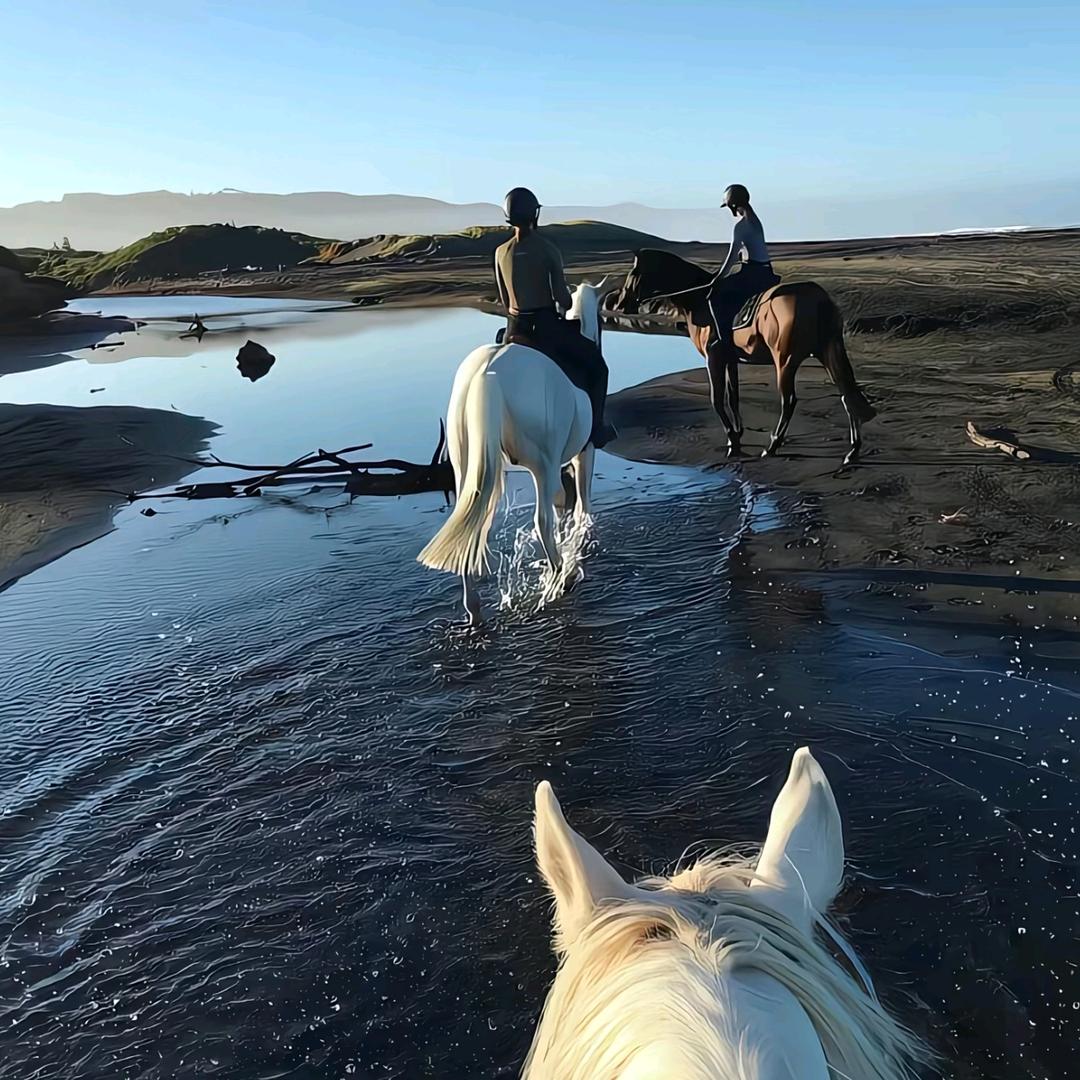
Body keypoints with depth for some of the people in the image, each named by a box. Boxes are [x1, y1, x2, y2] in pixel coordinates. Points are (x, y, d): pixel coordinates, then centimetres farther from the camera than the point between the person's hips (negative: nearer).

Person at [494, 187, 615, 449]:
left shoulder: (501, 252, 2)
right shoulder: (548, 249, -12)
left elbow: (504, 300, 8)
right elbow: (561, 296, -12)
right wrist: (565, 310, 10)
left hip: (515, 327, 4)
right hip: (547, 326, -4)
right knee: (596, 365, 14)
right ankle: (595, 427, 9)